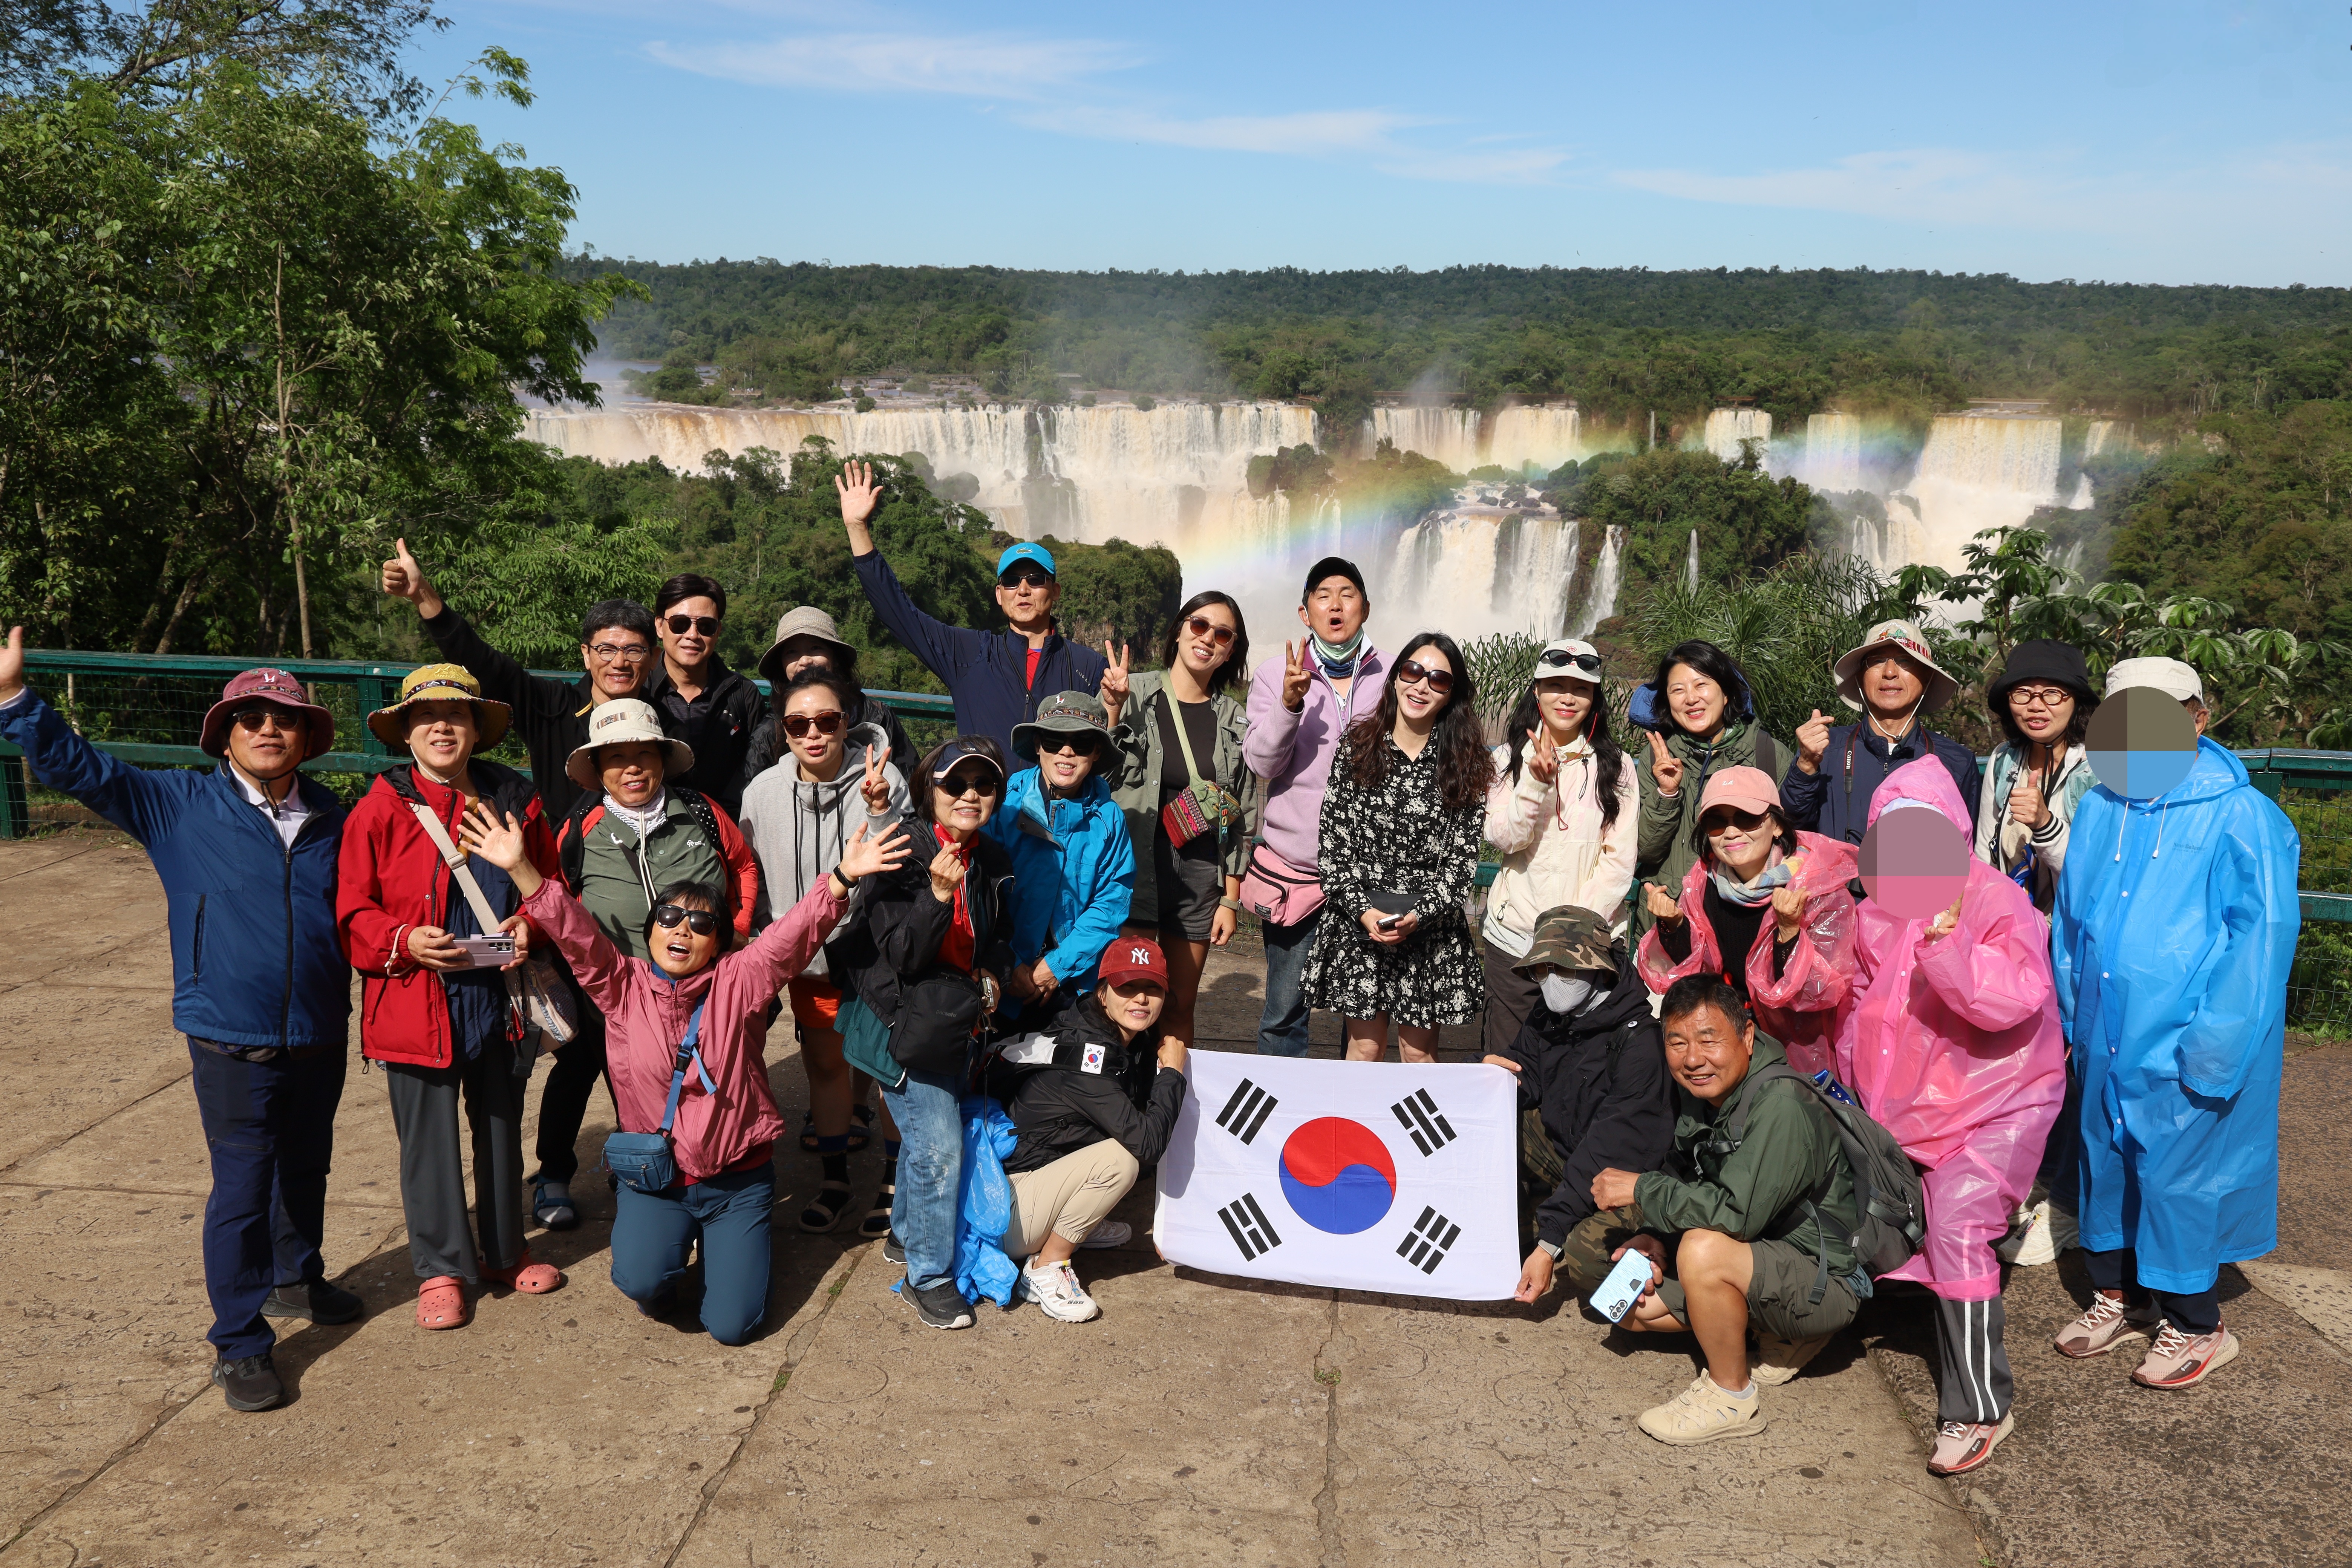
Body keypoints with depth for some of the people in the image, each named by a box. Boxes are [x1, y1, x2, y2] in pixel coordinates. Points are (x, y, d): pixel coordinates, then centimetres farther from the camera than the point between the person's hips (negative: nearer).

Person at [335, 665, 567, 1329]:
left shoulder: (514, 801, 2)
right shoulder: (381, 808, -6)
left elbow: (550, 885, 11)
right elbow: (353, 914, -4)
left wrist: (529, 925, -9)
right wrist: (406, 941, -21)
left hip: (501, 995, 3)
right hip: (417, 1001, -3)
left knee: (502, 1127, 16)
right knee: (429, 1138, 5)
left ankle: (504, 1253, 34)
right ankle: (442, 1269, 21)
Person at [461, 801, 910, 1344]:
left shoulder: (738, 983, -6)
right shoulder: (623, 988, -2)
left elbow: (794, 933, -18)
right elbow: (575, 933, -11)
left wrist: (842, 878, -33)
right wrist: (521, 870, -23)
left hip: (737, 1178, 0)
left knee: (731, 1325, -4)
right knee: (639, 1281, -25)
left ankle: (720, 1244, 30)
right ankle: (671, 1242, 13)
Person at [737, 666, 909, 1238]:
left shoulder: (883, 780, -16)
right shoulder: (763, 792, -6)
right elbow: (753, 881, 8)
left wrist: (878, 809, -34)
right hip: (808, 955, 3)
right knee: (824, 1066, 16)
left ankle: (891, 1182, 25)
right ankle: (834, 1177, 33)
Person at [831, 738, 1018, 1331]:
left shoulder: (993, 864, 4)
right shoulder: (905, 856, -19)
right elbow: (903, 955, -23)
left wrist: (994, 976, 0)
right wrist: (938, 894, -36)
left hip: (959, 1024, 7)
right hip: (907, 1026, -7)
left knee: (925, 1139, 21)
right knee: (939, 1149, -6)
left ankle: (905, 1234, 43)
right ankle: (928, 1276, 10)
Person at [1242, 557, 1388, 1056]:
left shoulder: (1393, 677, 6)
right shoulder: (1275, 677, 3)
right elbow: (1261, 763, -7)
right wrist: (1289, 705, -23)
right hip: (1294, 869, -1)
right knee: (1285, 1010, 5)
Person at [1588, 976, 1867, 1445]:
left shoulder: (1782, 1106, -28)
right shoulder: (1699, 1093, -1)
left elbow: (1737, 1213, -36)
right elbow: (1683, 1178, 10)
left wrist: (1640, 1189, -24)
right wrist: (1654, 1238, -10)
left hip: (1826, 1280, -9)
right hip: (1760, 1264, 9)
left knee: (1704, 1250, -34)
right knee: (1631, 1305, 4)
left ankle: (1732, 1398, -11)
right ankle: (1784, 1337, 15)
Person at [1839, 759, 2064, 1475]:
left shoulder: (1997, 900, -14)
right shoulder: (1874, 912, 6)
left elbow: (2016, 1001, -29)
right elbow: (1862, 1003, 21)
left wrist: (1948, 940, -37)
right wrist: (1854, 1077, 17)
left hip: (1995, 1102, -7)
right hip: (1905, 1105, 7)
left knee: (1957, 1225, -19)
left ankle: (1978, 1409, -8)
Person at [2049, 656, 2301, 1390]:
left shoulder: (2239, 815, -12)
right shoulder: (2099, 810, 5)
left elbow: (2263, 934, -13)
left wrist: (2211, 1050, -16)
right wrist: (2073, 1018, 12)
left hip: (2180, 1047, -6)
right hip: (2106, 1041, 6)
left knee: (2175, 1175, 3)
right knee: (2104, 1163, 16)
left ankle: (2195, 1327, 24)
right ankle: (2119, 1297, 35)